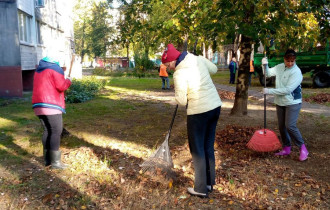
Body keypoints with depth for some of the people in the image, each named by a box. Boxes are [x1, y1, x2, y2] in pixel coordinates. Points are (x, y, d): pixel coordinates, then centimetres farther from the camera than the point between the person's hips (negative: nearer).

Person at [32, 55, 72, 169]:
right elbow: (61, 86, -11)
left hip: (39, 105, 8)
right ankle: (55, 161, -7)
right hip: (51, 105, -8)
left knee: (47, 131, 14)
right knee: (56, 132, -6)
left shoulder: (39, 71, 23)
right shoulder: (55, 69, -2)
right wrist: (68, 81, 7)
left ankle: (47, 159, 15)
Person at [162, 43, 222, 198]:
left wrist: (178, 98, 7)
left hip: (198, 111, -8)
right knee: (209, 147, 18)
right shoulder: (199, 59, 4)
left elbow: (181, 101, -14)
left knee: (197, 150, 7)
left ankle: (201, 189, 15)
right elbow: (214, 69, 21)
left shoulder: (179, 74, -16)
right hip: (215, 106, 8)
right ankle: (210, 183, 30)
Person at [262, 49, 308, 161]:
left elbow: (287, 90, -24)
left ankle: (302, 147, 5)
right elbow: (268, 73, 9)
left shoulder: (296, 72, -18)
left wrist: (269, 91, -22)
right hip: (280, 102, 7)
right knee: (281, 126, 12)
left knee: (290, 126, -15)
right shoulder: (280, 67, 2)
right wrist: (265, 65, -11)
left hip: (292, 103, -6)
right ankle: (286, 148, 27)